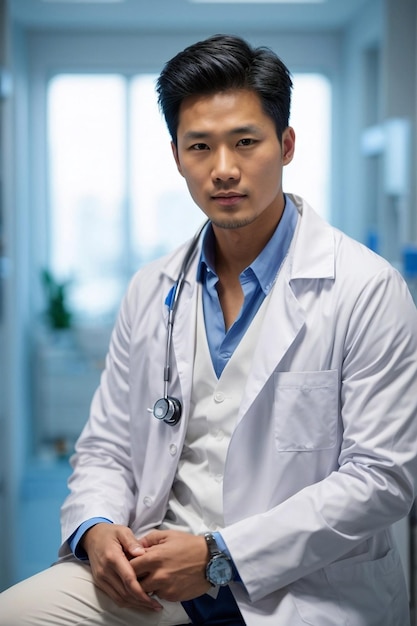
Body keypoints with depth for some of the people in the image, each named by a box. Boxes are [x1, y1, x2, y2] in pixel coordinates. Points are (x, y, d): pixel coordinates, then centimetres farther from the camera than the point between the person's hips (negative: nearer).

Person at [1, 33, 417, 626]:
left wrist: (219, 555, -16)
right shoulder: (152, 290, 9)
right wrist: (96, 529, -9)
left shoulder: (368, 290, -9)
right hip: (155, 566, 4)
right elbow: (106, 447, 14)